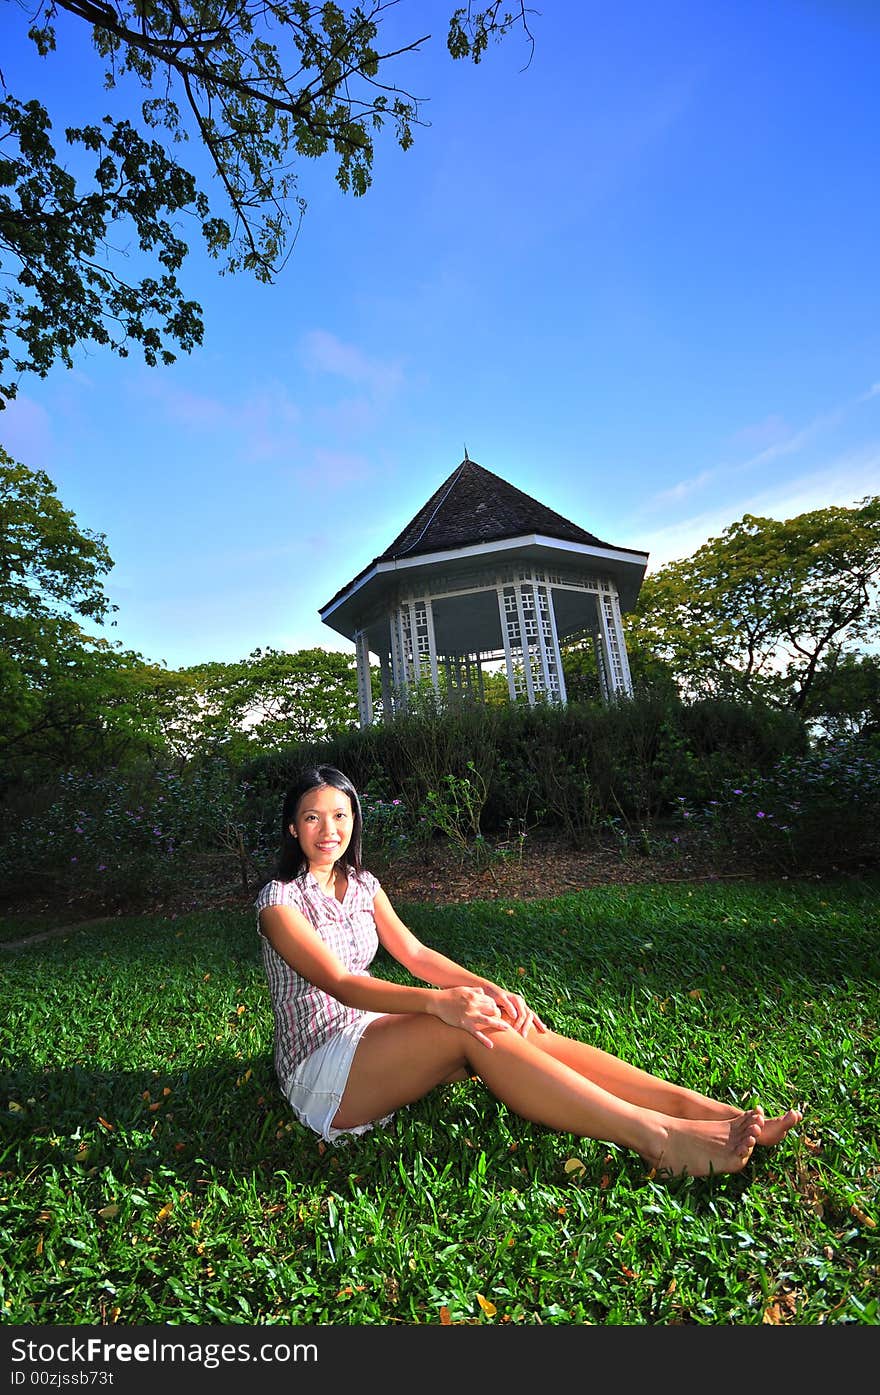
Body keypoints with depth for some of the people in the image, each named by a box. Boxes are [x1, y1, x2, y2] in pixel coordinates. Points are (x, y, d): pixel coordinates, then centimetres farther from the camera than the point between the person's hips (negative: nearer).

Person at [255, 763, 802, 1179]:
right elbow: (339, 983, -24)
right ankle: (658, 1140, -35)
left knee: (508, 1025, -21)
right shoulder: (280, 900, -12)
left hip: (372, 1036, 6)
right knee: (469, 1030, -32)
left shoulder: (362, 884, 9)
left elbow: (415, 952, 0)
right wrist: (438, 1001, -39)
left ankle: (701, 1108, -24)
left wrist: (489, 989, -16)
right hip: (319, 1073, -6)